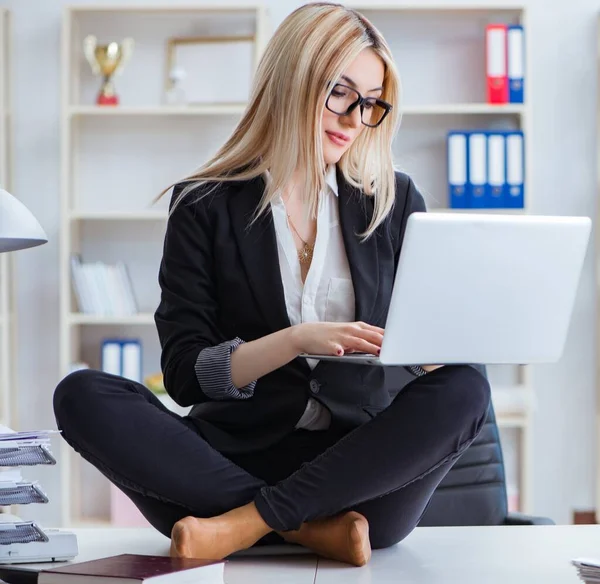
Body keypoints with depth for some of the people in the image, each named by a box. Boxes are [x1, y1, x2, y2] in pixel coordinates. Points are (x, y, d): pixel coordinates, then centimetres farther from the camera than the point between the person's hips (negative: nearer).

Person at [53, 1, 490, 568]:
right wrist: (297, 341, -19)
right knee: (82, 395, -24)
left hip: (358, 468, 1)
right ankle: (312, 527, -28)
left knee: (463, 390, -28)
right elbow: (184, 373, -4)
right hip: (238, 457, -1)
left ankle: (245, 523, -27)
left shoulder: (395, 202, 10)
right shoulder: (205, 208, 4)